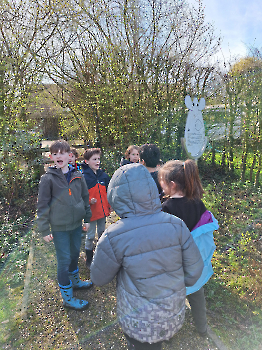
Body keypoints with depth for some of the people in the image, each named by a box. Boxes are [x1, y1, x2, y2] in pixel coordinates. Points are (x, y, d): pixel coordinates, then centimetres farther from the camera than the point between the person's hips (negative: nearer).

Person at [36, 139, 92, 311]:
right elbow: (42, 205, -7)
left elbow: (85, 197, 9)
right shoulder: (48, 178, -11)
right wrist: (44, 229, -7)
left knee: (75, 255, 21)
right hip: (59, 227, -4)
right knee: (64, 260, 5)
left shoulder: (78, 176, 1)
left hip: (76, 224, 4)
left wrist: (87, 219, 10)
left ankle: (75, 281, 46)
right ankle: (68, 298, 23)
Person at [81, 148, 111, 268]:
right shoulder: (83, 177, -14)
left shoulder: (103, 175, 2)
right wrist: (89, 201, -25)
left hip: (103, 210, 5)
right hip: (91, 212, -5)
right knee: (90, 236, 8)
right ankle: (89, 260, 28)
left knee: (102, 233, 21)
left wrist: (109, 205, 9)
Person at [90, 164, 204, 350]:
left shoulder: (114, 237, -28)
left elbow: (99, 278, -10)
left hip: (140, 324, -3)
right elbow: (194, 270, -8)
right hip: (174, 315, 3)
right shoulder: (176, 224, -19)